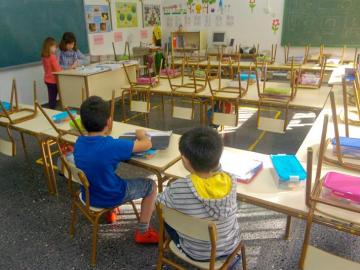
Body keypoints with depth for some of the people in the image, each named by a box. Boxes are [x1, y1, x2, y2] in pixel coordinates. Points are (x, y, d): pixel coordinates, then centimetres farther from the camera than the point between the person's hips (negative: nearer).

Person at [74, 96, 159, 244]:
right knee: (151, 185, 10)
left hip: (88, 195, 7)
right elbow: (147, 144, -20)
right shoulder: (113, 146, -31)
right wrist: (141, 134, -1)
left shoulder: (79, 142, -11)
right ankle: (143, 232, 18)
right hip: (110, 198, -6)